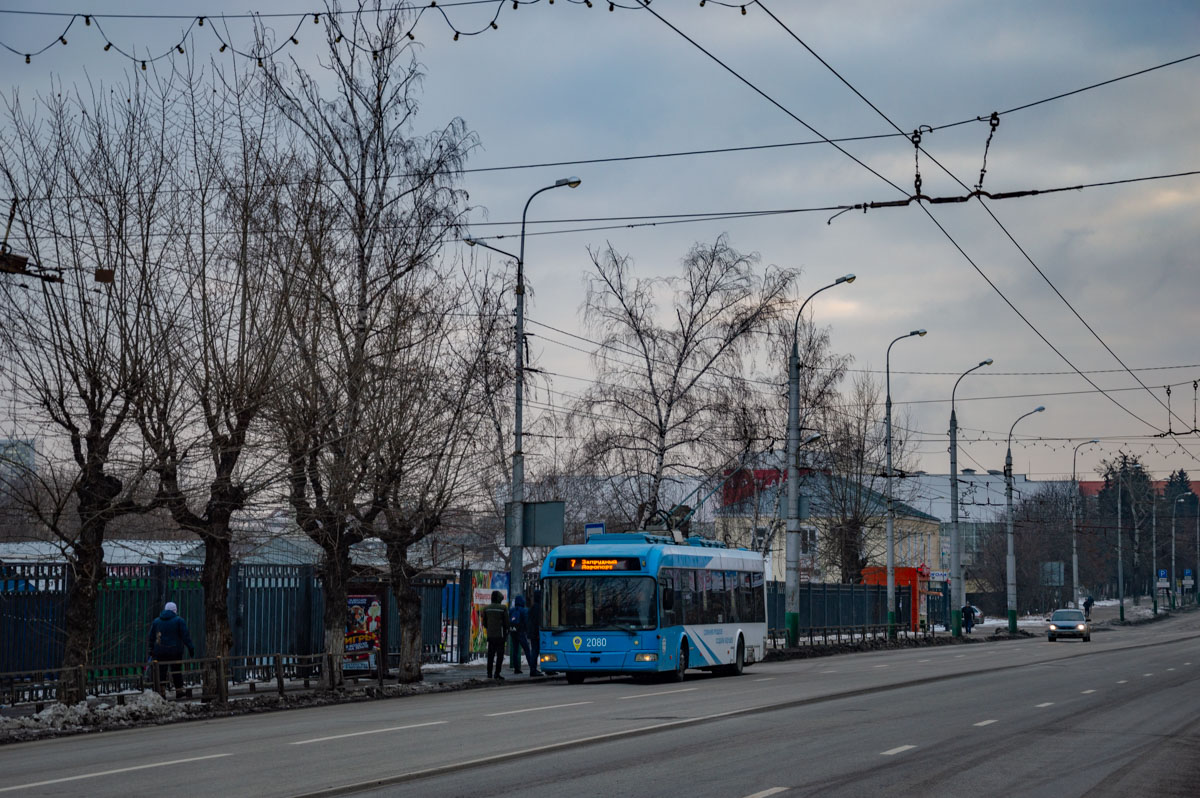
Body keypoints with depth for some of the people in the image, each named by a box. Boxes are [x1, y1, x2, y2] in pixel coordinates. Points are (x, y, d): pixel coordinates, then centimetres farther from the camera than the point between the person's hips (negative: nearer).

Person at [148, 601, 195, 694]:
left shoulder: (156, 621, 11)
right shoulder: (179, 621, -1)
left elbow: (151, 638, 13)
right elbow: (186, 636, -6)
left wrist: (151, 651, 18)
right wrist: (191, 648, -2)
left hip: (160, 652, 2)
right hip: (175, 651, -2)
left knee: (161, 673, 3)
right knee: (177, 672, 6)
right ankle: (179, 691, 6)